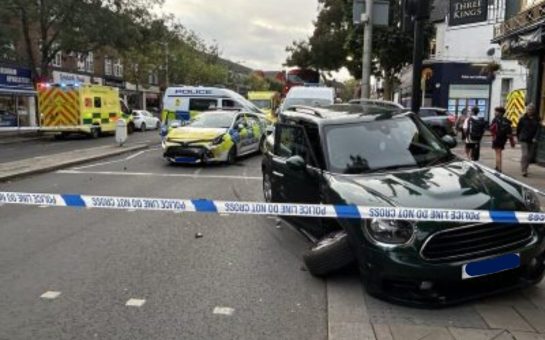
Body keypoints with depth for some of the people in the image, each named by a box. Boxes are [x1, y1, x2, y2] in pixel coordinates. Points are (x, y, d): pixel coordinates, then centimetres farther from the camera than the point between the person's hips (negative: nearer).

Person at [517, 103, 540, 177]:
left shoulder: (536, 119, 4)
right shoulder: (523, 119, -2)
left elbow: (538, 129, -2)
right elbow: (518, 129, 7)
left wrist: (535, 138, -15)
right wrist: (518, 138, 12)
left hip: (532, 140, 3)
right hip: (524, 140, -3)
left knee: (530, 156, 8)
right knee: (525, 155, -12)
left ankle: (524, 169, 23)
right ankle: (524, 171, -11)